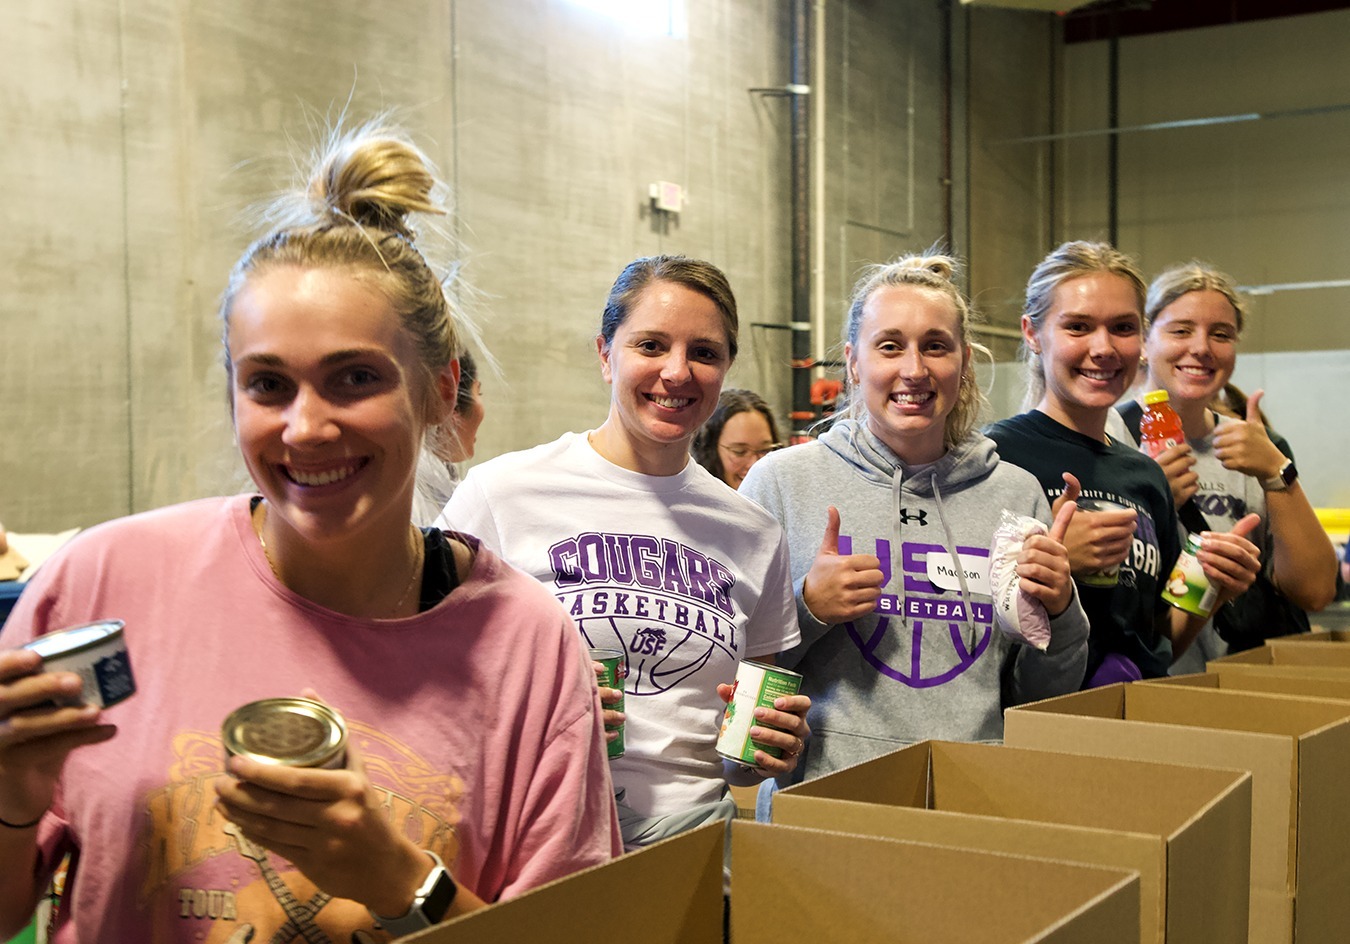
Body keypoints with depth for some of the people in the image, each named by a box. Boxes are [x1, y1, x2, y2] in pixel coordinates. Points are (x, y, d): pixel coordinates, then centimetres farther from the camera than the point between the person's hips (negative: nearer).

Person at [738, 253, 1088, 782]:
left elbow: (1044, 699, 17)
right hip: (822, 799, -3)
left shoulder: (1016, 494, 9)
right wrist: (806, 610, -11)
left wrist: (1059, 614, -1)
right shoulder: (783, 481, 1)